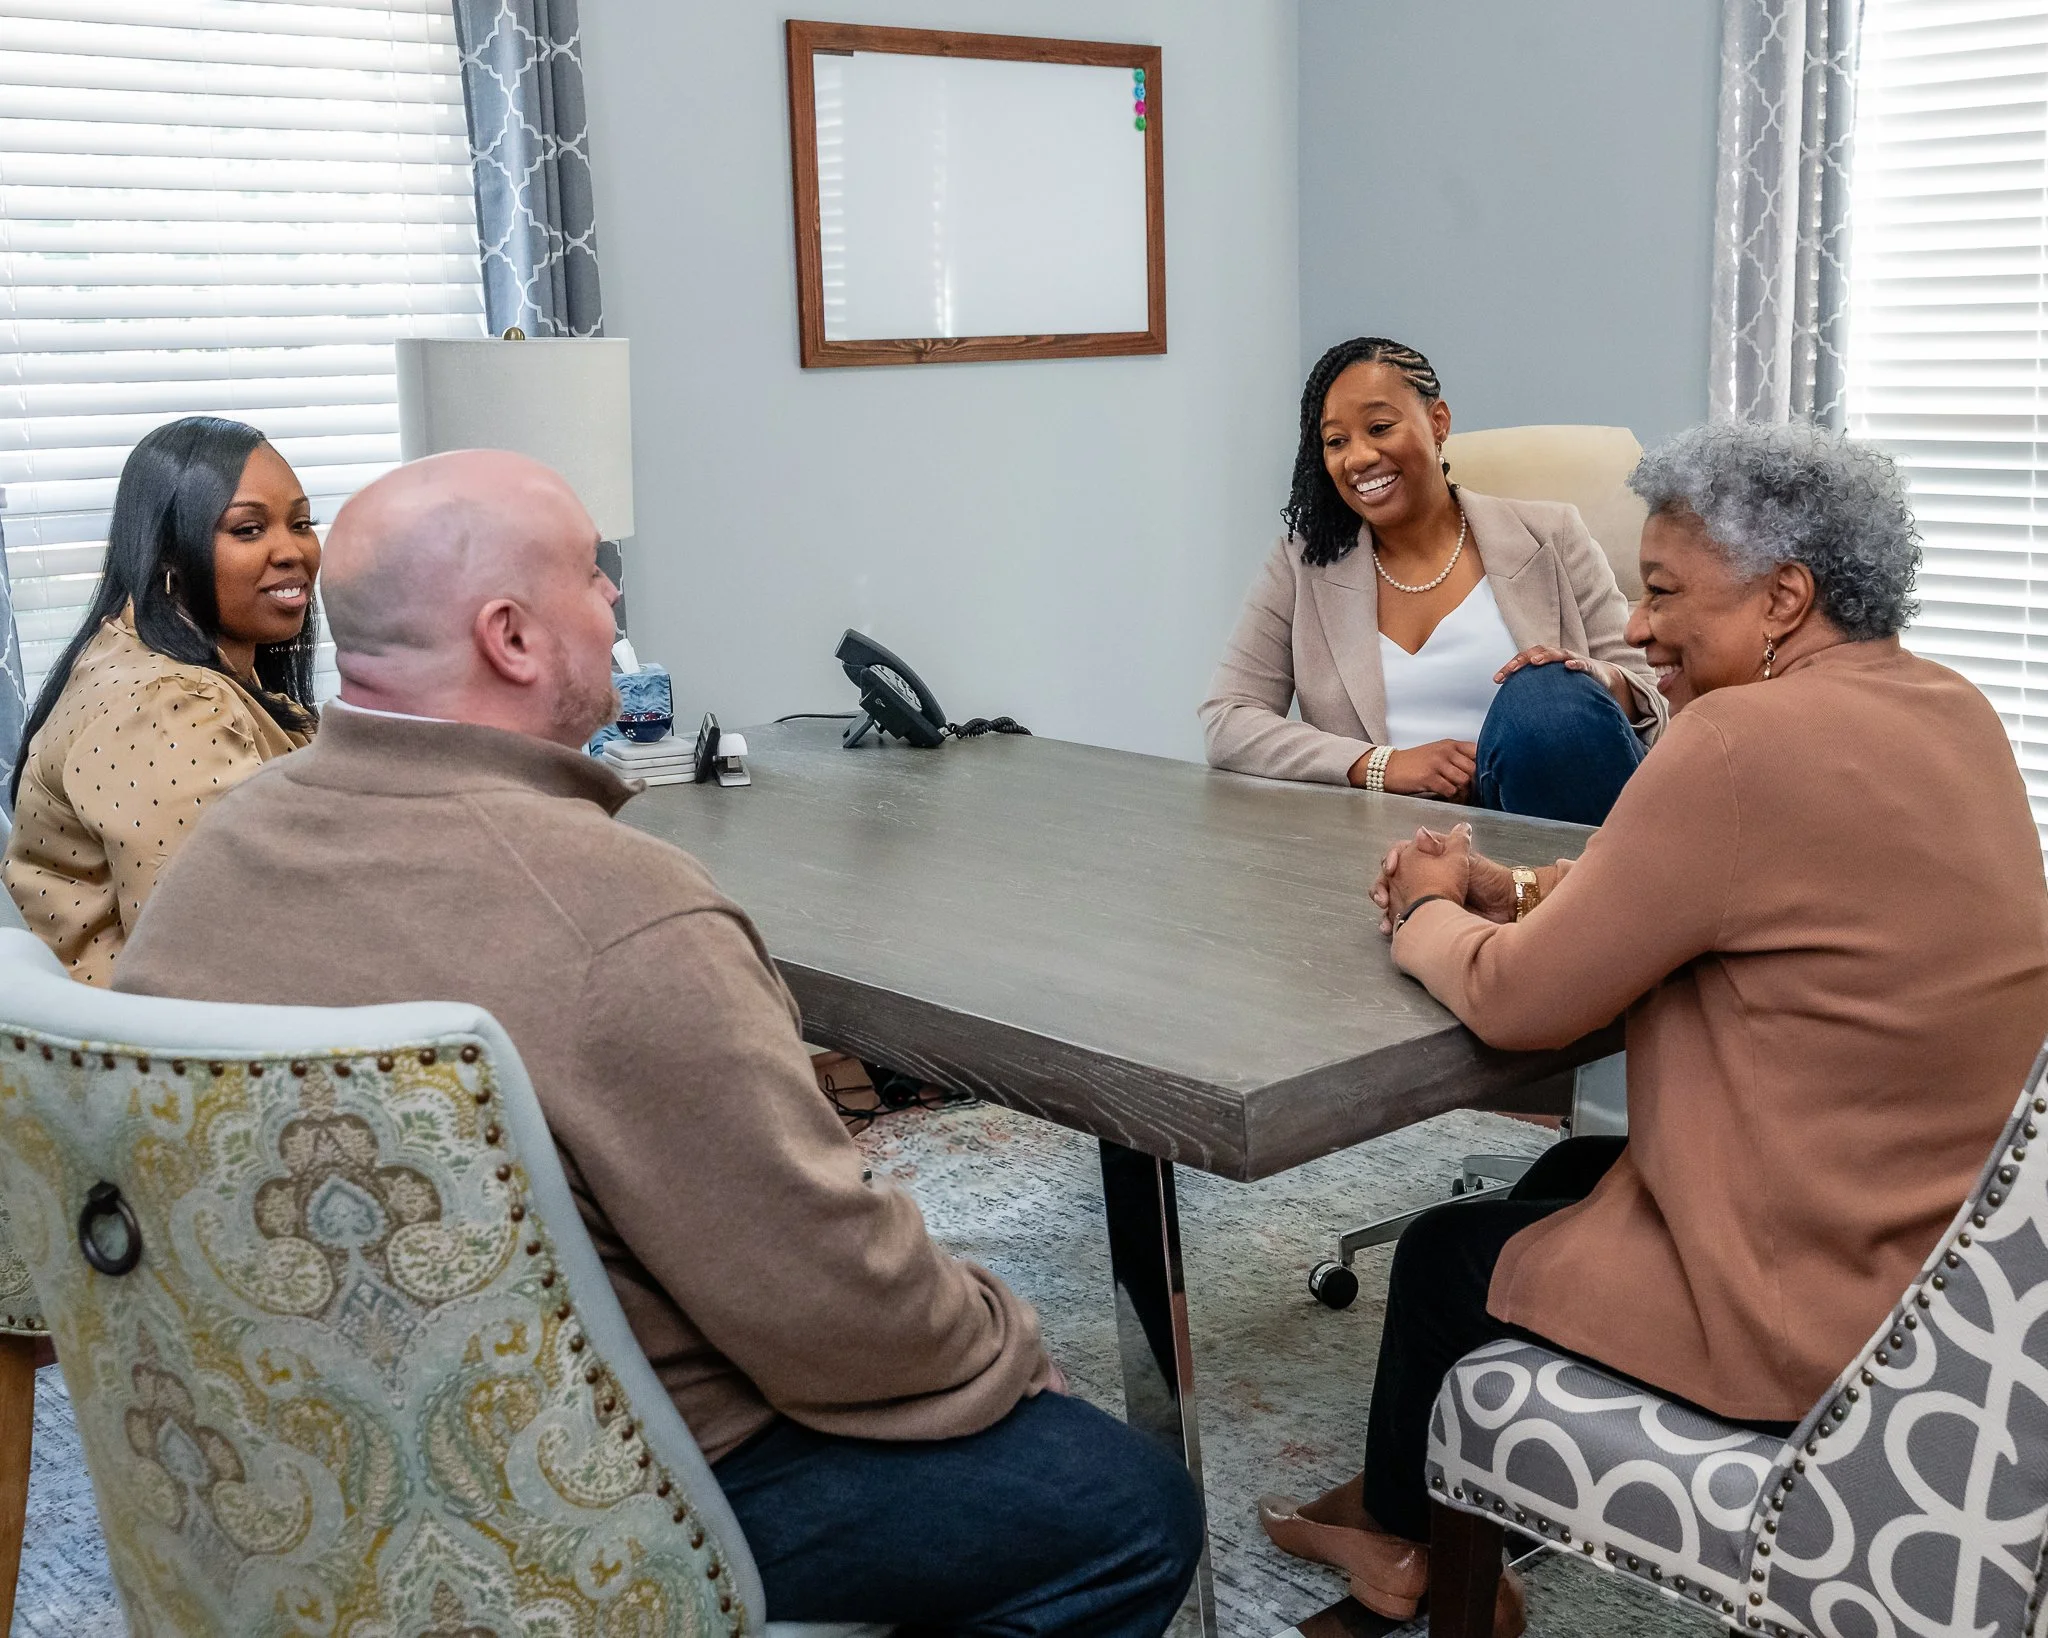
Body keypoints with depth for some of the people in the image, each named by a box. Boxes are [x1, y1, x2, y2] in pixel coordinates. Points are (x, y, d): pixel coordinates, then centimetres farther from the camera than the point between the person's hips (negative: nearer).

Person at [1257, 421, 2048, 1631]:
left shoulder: (1749, 738, -25)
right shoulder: (1949, 708, 3)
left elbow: (1519, 1001, -19)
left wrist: (1430, 914, 2)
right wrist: (1516, 891, 4)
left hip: (1824, 1311, -9)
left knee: (1448, 1254, 14)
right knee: (1571, 1173, 26)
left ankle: (1401, 1534, 42)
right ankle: (1432, 1516, 42)